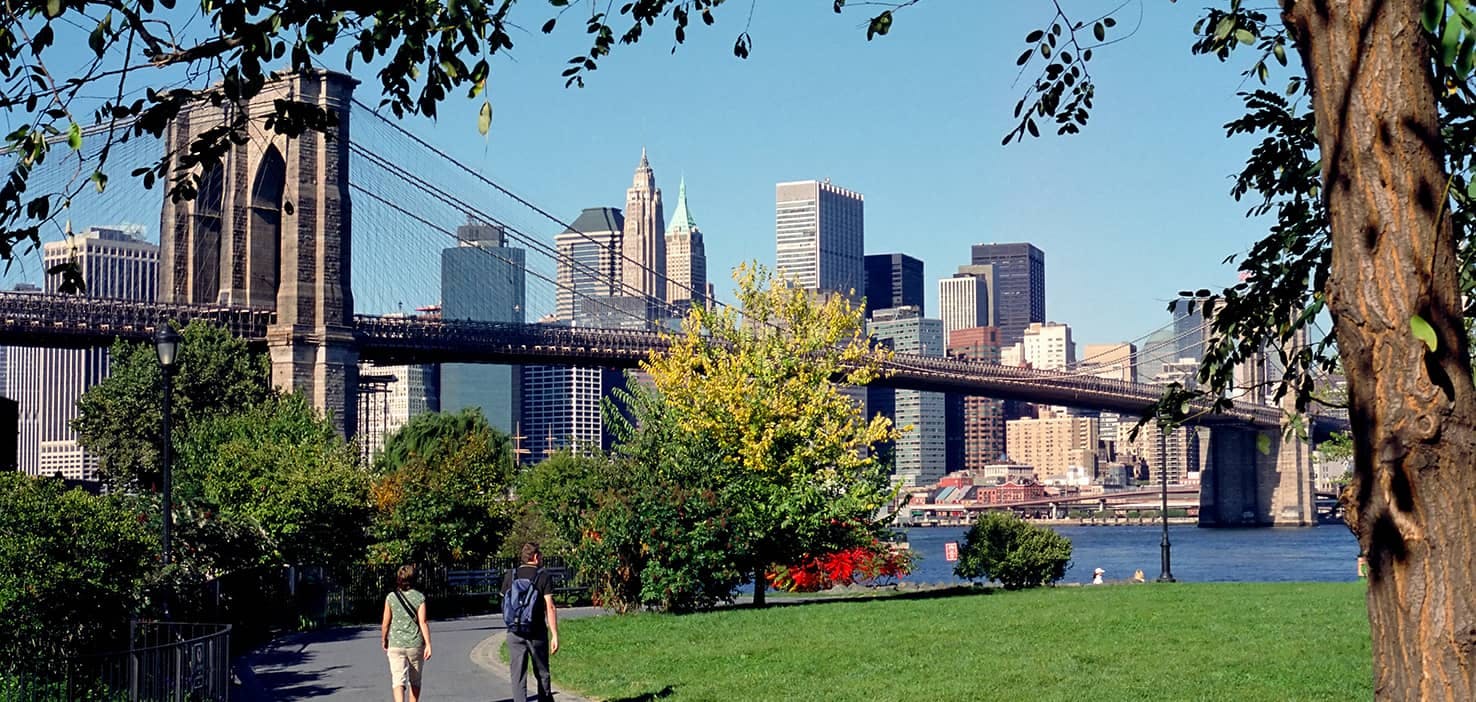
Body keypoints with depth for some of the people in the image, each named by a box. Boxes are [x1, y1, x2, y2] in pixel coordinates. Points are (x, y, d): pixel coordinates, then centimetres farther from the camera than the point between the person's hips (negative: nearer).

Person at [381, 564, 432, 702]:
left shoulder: (391, 597, -2)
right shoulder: (419, 597, -5)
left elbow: (385, 623, 1)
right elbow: (423, 622, -10)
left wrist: (383, 640, 17)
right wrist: (428, 644, -8)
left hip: (396, 644, 0)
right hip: (416, 644, 1)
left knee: (398, 679, -6)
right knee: (415, 680, 17)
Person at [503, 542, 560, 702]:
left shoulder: (510, 576, 4)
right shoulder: (544, 577, -5)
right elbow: (550, 607, -12)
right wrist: (555, 635, -11)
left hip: (515, 633, 2)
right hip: (537, 633, -2)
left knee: (518, 677, 1)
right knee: (542, 674, 15)